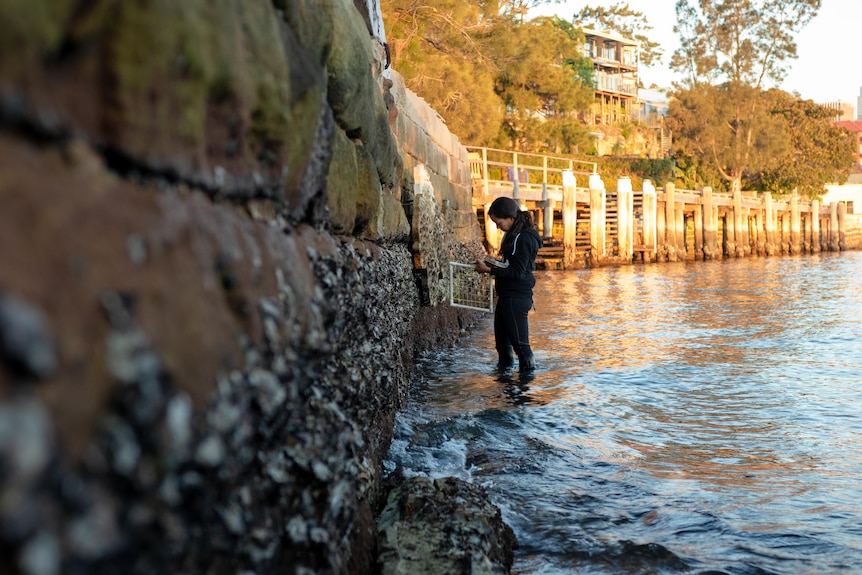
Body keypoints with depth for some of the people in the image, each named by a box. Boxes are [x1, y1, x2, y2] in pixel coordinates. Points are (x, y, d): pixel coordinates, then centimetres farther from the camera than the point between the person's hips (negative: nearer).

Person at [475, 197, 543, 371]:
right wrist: (493, 263, 5)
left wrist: (489, 270, -19)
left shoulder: (524, 238, -17)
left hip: (517, 297, -10)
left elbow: (517, 271, -20)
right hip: (506, 296, 10)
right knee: (502, 342, 17)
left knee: (519, 342, -6)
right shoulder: (512, 234, 14)